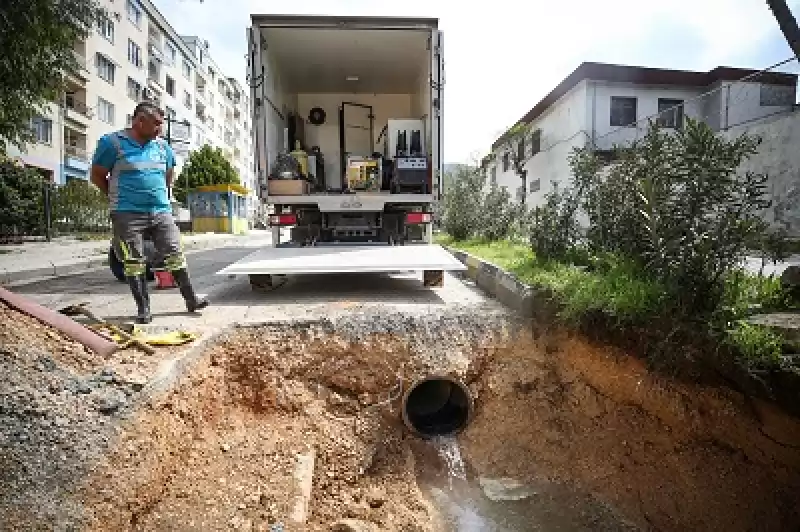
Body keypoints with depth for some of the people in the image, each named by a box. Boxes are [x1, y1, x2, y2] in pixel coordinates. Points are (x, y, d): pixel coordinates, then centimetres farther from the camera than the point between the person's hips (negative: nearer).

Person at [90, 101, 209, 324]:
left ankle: (191, 301, 7)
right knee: (134, 262, 1)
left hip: (161, 212, 4)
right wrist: (119, 198, 9)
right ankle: (143, 309, 9)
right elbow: (97, 176, 4)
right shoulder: (113, 143, -3)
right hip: (127, 214, -4)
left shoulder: (162, 146, 11)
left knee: (175, 255, 1)